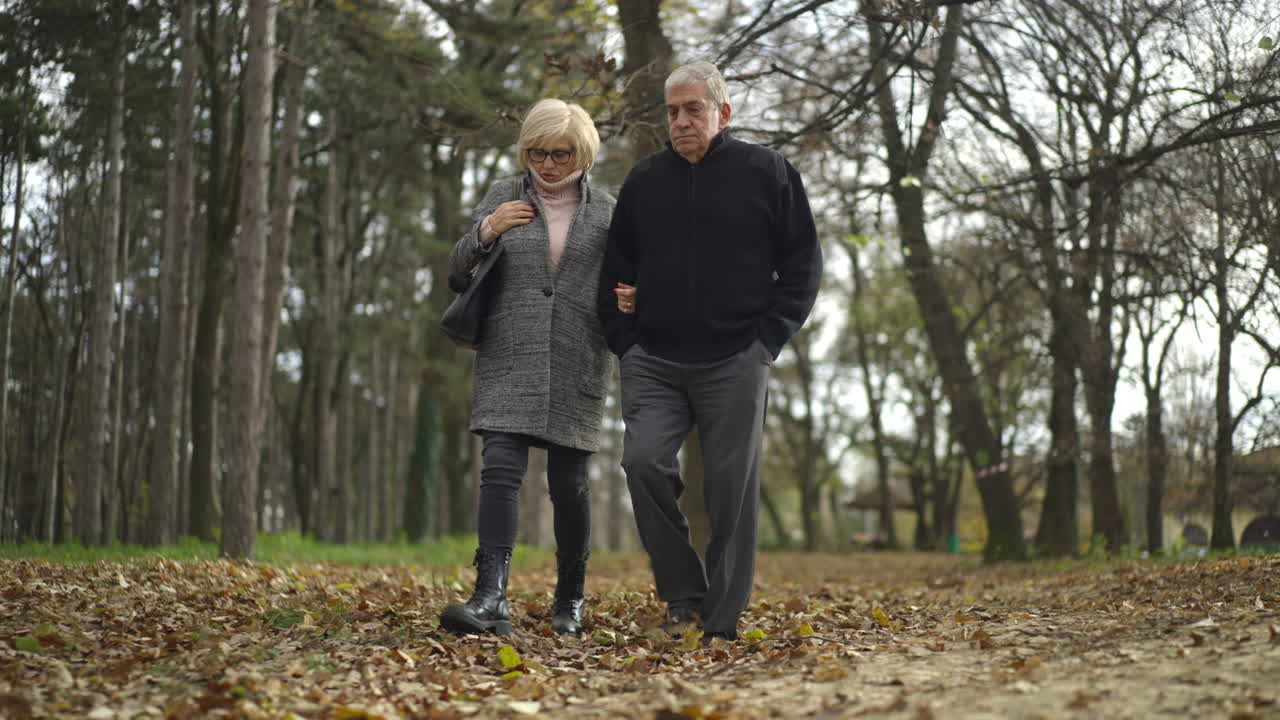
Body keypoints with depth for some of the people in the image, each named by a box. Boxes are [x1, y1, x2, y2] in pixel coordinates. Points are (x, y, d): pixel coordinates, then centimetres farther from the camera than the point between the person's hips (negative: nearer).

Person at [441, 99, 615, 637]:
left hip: (575, 369, 0)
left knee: (569, 484, 4)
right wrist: (485, 232, -9)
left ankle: (570, 601, 22)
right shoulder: (504, 197, 8)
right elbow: (458, 269, 10)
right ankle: (491, 599, -24)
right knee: (501, 468, -15)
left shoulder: (606, 211, 9)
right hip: (509, 362, 0)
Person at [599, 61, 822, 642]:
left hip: (734, 364, -2)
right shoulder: (643, 181, 13)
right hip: (653, 364, 3)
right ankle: (683, 595, 0)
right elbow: (615, 271, 20)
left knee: (731, 489, -2)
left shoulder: (766, 173, 4)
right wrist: (625, 343, 8)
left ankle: (722, 623, 8)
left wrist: (768, 338, -4)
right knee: (644, 462, -16)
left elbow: (803, 263, 6)